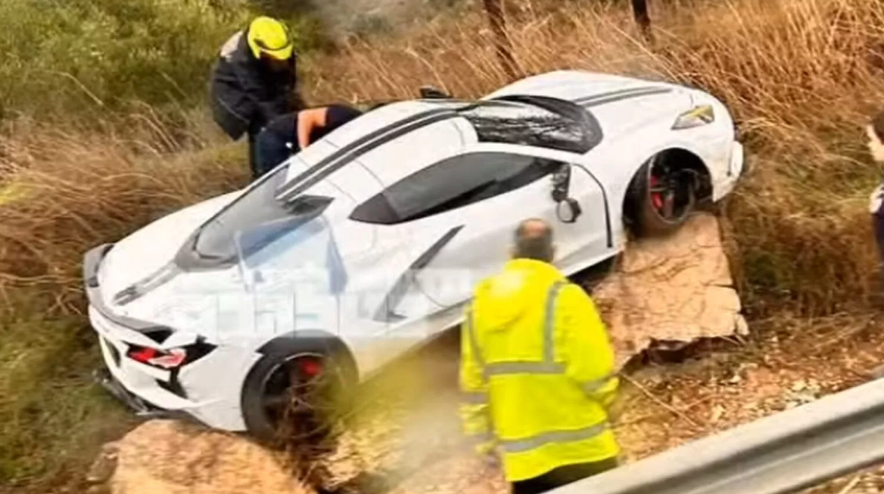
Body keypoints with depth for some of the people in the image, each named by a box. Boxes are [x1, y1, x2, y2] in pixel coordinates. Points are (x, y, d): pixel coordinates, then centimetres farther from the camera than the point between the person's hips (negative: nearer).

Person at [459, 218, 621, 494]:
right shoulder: (563, 298, -14)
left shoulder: (480, 303, 3)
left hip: (521, 457, 5)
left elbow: (473, 385, 7)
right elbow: (594, 372, -16)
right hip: (579, 450, -5)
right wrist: (606, 398, 6)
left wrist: (485, 441, 17)